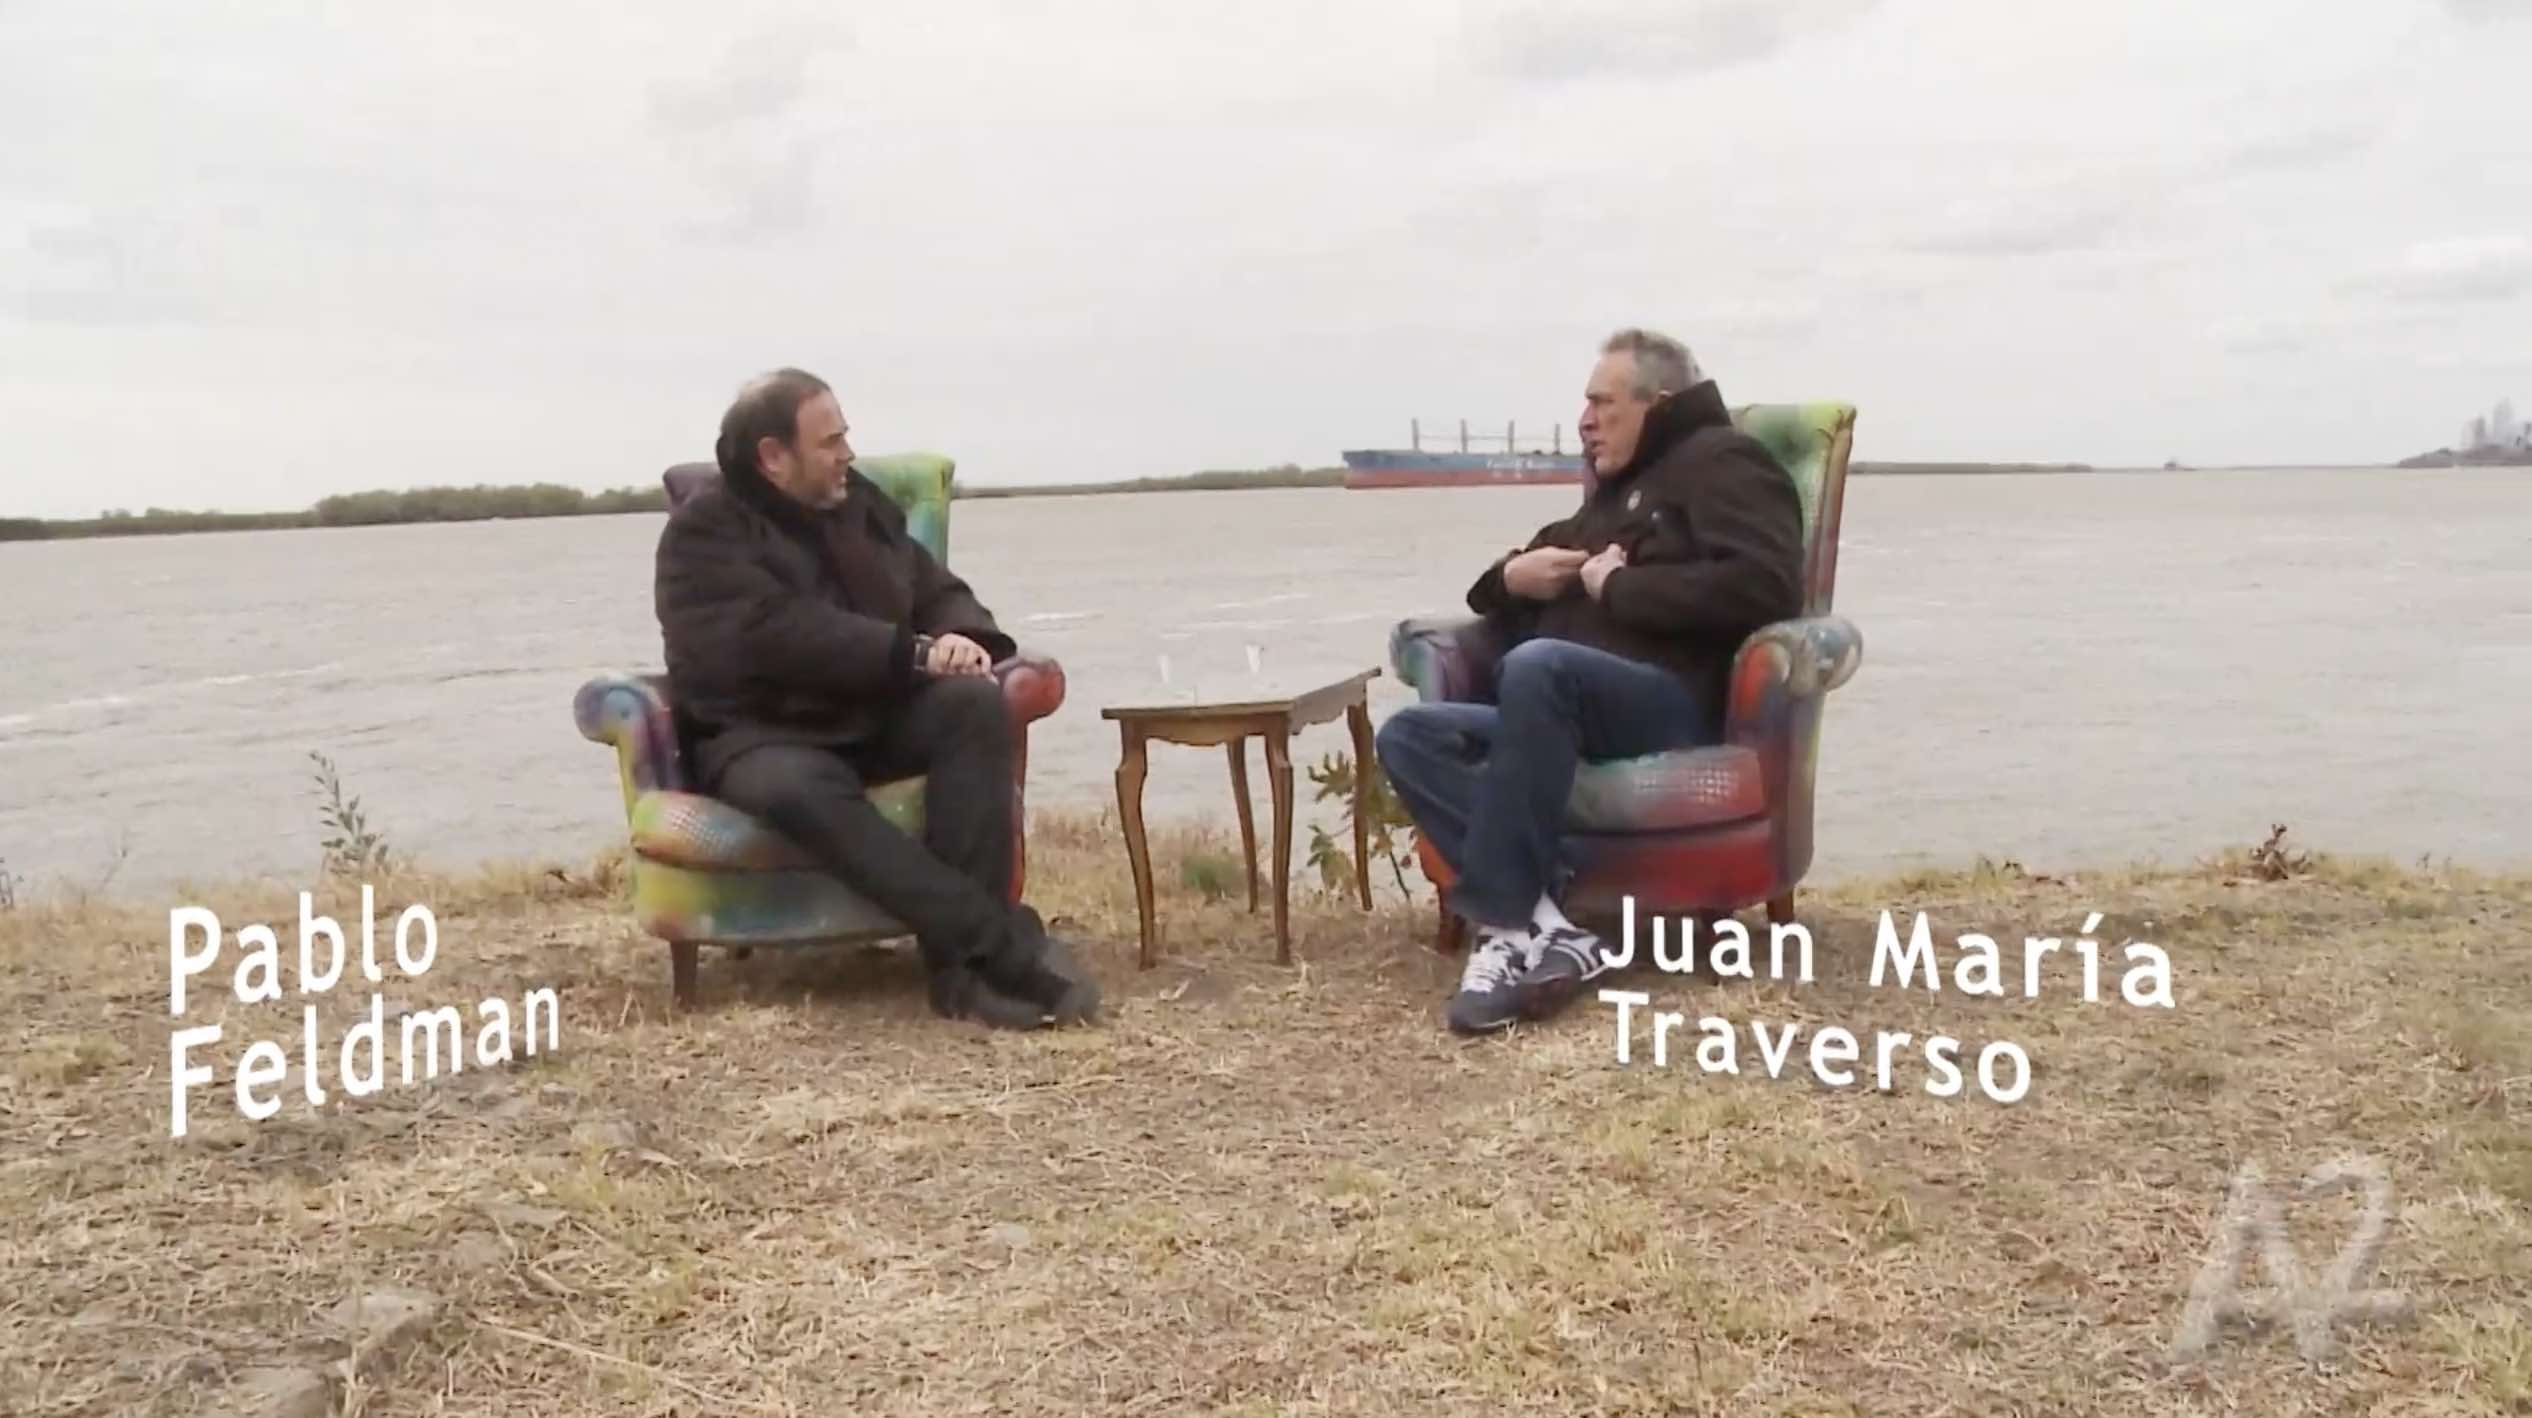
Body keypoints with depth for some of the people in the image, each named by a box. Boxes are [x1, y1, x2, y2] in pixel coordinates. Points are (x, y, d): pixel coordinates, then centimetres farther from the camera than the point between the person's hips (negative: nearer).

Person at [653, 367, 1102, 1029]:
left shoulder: (860, 503, 14)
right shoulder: (704, 531, -6)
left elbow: (938, 589, 17)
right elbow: (779, 634, -21)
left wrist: (964, 638, -9)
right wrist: (915, 653, -25)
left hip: (878, 718, 5)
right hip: (765, 736, -5)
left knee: (974, 702, -27)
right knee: (800, 788, -40)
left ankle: (962, 956, -34)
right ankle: (1003, 944, -42)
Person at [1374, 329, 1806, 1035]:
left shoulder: (1718, 461, 6)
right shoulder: (1612, 492, 31)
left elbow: (1763, 586, -15)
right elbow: (1501, 599, 39)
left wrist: (1620, 587, -8)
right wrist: (1512, 576, 13)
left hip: (1674, 705, -8)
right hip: (1572, 708, 9)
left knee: (1538, 664, -38)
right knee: (1408, 736, -14)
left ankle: (1509, 923, -34)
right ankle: (1542, 928, -32)